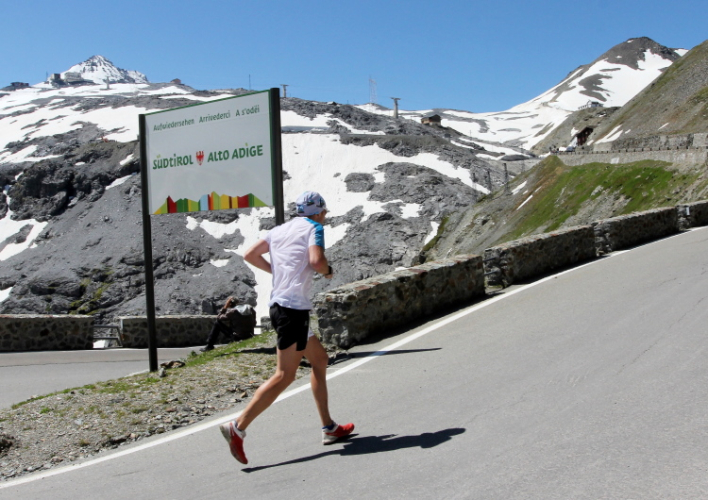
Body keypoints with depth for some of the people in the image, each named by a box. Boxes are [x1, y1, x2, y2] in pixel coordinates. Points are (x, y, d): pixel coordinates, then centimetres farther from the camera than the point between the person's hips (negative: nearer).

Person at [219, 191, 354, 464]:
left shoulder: (280, 230, 16)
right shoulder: (313, 228, -4)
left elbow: (249, 254, 16)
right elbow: (316, 260, -21)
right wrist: (328, 271, -1)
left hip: (280, 305, 9)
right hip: (293, 308, -9)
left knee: (320, 360, 17)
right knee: (285, 376, -8)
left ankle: (329, 428, 22)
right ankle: (238, 427, -12)